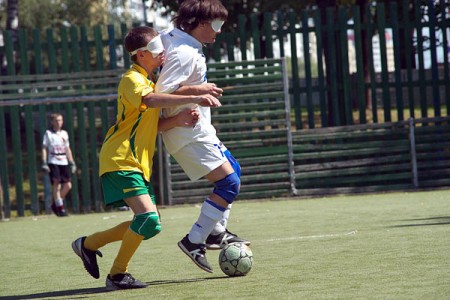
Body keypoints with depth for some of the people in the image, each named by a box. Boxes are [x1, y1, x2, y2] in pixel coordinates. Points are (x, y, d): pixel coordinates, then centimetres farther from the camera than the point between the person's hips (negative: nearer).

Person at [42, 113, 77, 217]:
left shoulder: (64, 133, 16)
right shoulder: (48, 133, 2)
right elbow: (44, 149, -1)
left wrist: (72, 163, 16)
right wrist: (44, 163, -10)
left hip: (64, 163, 5)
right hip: (53, 162, -5)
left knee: (68, 185, -3)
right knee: (56, 184, -12)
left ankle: (55, 204, 14)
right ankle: (60, 208, -5)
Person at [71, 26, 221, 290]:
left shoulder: (149, 81, 19)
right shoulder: (132, 79, -12)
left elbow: (156, 125, 15)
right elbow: (149, 100, -35)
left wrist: (178, 120, -6)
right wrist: (194, 98, -40)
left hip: (139, 164, 10)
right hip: (121, 161, -10)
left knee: (149, 223, 10)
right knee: (148, 218, -20)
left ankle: (88, 244, 20)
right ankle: (117, 275, -8)